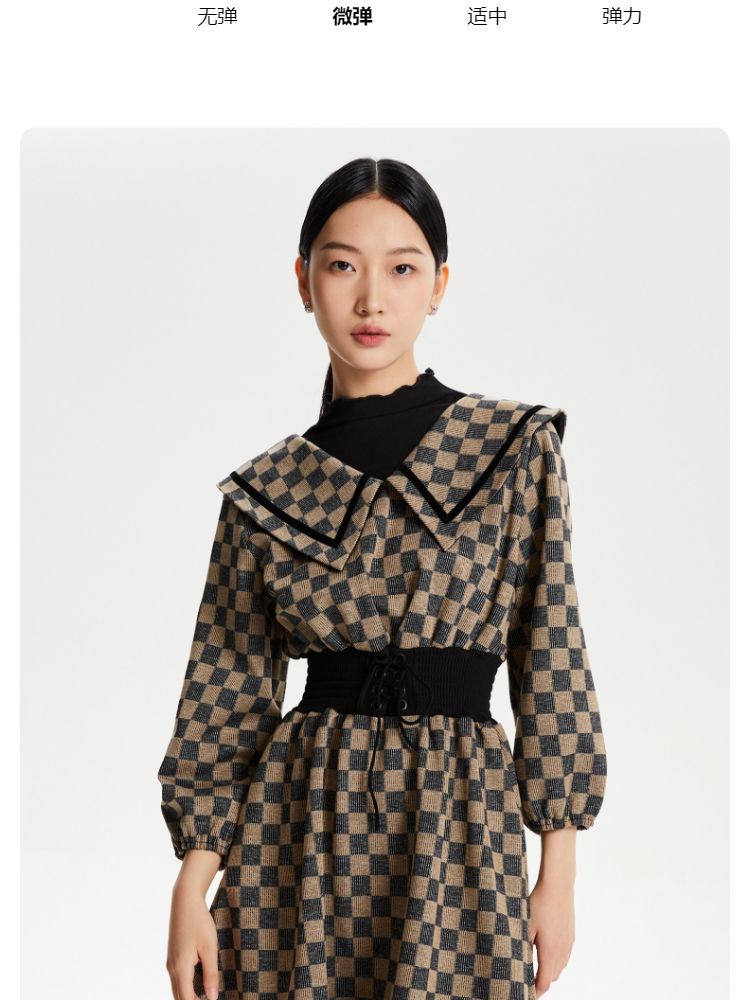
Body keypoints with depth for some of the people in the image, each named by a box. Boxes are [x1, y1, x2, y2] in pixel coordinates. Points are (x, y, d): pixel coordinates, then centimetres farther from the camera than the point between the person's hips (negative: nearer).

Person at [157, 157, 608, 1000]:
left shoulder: (515, 448, -1)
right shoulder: (267, 488, 4)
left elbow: (552, 660, -1)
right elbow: (229, 691, 6)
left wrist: (559, 878, -1)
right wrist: (192, 888, 1)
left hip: (457, 823, -1)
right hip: (297, 827, 2)